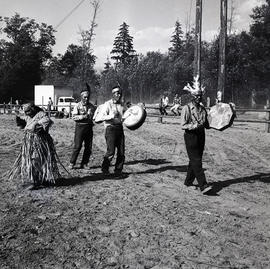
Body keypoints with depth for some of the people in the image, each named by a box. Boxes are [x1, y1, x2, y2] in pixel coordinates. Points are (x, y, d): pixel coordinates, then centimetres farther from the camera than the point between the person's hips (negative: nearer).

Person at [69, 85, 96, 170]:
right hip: (80, 127, -4)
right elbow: (74, 116, -9)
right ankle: (72, 163, 6)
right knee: (77, 146, -6)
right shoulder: (77, 105, 0)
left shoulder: (91, 106, 12)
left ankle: (84, 164, 15)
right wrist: (83, 116, -19)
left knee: (88, 147, 4)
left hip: (89, 127, 4)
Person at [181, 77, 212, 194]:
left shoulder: (202, 109, 12)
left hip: (201, 136, 7)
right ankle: (203, 186, -12)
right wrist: (194, 126, -26)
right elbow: (183, 125, -11)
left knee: (195, 160, 12)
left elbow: (206, 124, 21)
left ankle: (188, 182, 26)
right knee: (196, 161, -10)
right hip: (191, 136, -7)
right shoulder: (187, 108, -7)